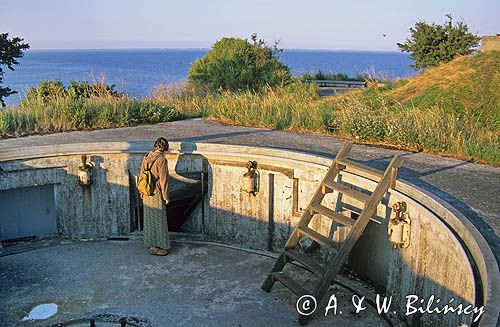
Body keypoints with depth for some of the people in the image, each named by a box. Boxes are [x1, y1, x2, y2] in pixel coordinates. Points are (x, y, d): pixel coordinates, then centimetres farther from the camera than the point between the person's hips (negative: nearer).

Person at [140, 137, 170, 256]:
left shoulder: (146, 157, 2)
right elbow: (163, 179, -17)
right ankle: (155, 247, 8)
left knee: (149, 218, 17)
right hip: (156, 194, -7)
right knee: (159, 219, 3)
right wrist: (166, 196, -9)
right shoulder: (162, 160, -19)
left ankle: (150, 243, 29)